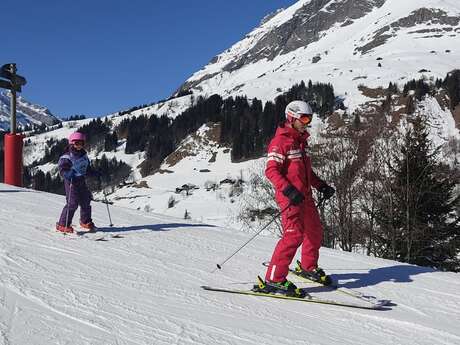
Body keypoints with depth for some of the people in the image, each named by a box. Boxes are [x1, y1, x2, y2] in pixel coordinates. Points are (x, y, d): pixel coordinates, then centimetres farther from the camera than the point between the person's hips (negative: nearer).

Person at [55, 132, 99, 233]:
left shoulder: (84, 155, 13)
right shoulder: (67, 156, -12)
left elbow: (87, 168, 24)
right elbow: (62, 168, -19)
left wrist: (95, 173, 12)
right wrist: (69, 176, -33)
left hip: (81, 181, 8)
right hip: (71, 182, -8)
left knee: (86, 200, 15)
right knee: (72, 203, -13)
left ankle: (85, 222, 34)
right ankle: (63, 225, -4)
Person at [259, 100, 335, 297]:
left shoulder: (300, 140, 19)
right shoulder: (281, 140, -10)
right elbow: (271, 170, -18)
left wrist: (321, 186, 16)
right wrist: (289, 190, -29)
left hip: (304, 195, 9)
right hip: (290, 196, -9)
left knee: (315, 231, 17)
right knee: (294, 235, -18)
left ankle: (308, 267, 39)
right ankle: (274, 280, -16)